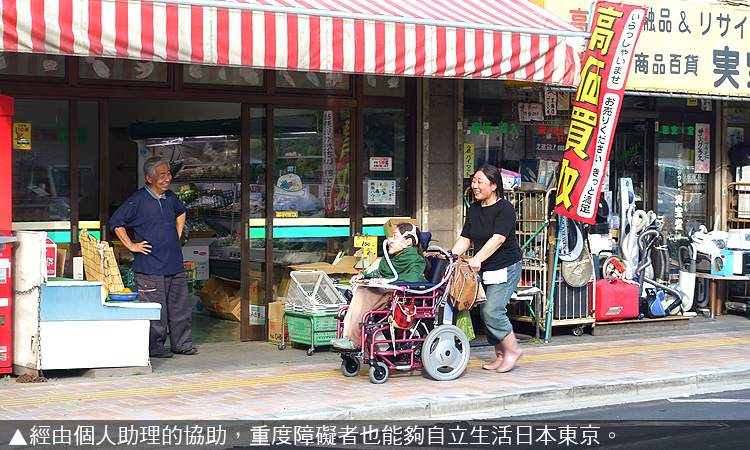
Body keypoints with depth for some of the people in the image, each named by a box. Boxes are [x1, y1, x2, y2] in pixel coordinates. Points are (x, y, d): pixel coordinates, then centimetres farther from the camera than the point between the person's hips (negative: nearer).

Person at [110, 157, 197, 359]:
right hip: (150, 265, -6)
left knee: (180, 304, 10)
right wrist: (131, 245, -8)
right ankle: (155, 347, 7)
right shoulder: (138, 200, -10)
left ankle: (181, 343, 20)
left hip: (175, 263, 7)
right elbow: (116, 222, -7)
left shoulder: (171, 197, 10)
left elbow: (181, 212, 32)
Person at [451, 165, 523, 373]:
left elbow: (498, 239, -24)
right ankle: (500, 355, 15)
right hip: (482, 270, 7)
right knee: (484, 311, 4)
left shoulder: (505, 208, -12)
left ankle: (512, 350, 1)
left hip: (505, 269, -7)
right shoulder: (474, 209, 10)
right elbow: (465, 239, 10)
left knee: (492, 311, -16)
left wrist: (477, 259, -34)